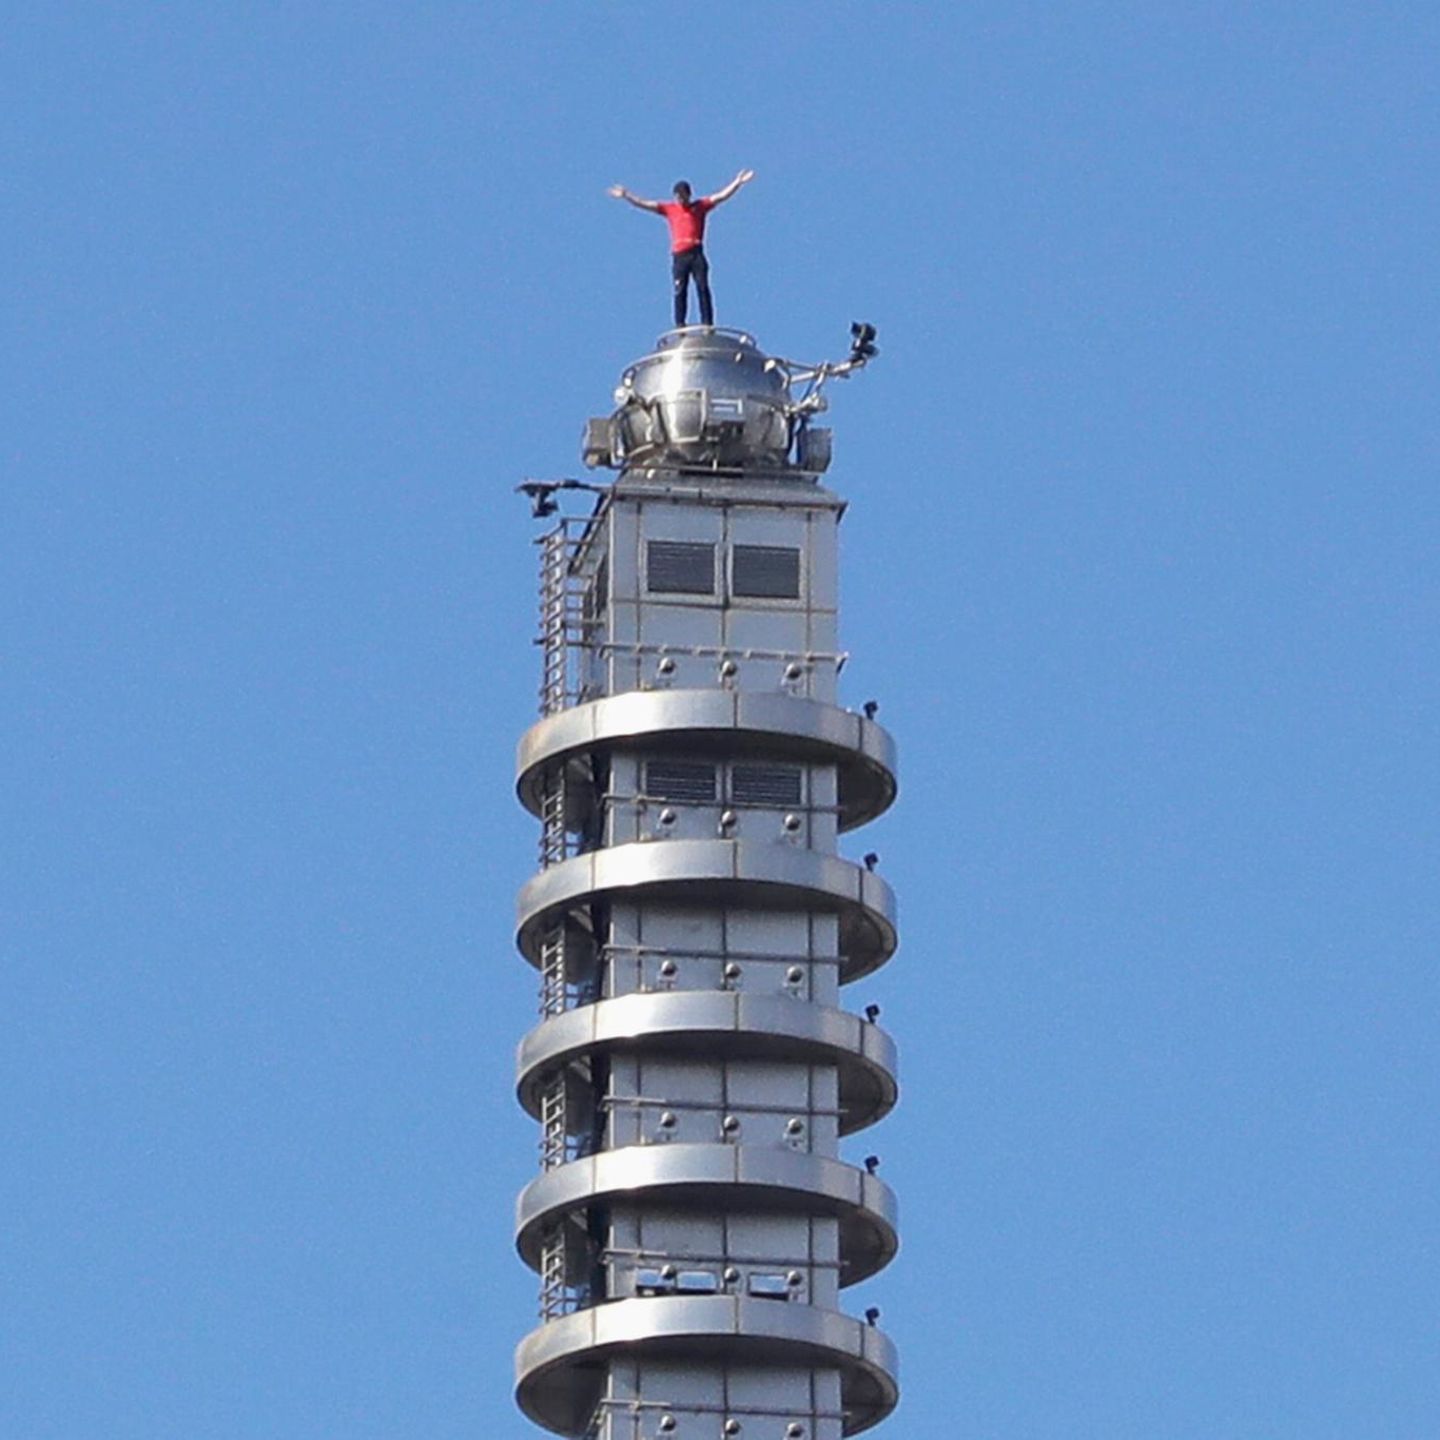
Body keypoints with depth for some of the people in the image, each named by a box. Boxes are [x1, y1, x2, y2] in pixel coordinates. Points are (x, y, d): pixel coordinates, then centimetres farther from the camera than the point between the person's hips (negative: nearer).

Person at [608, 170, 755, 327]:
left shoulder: (700, 206, 13)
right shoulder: (669, 208, 15)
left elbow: (722, 196, 9)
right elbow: (643, 204, 16)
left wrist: (737, 183, 0)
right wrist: (625, 196, 11)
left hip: (696, 254, -1)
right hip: (679, 256, 1)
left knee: (703, 288, -7)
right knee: (680, 292, -3)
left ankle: (707, 324, -11)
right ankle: (680, 325, -4)